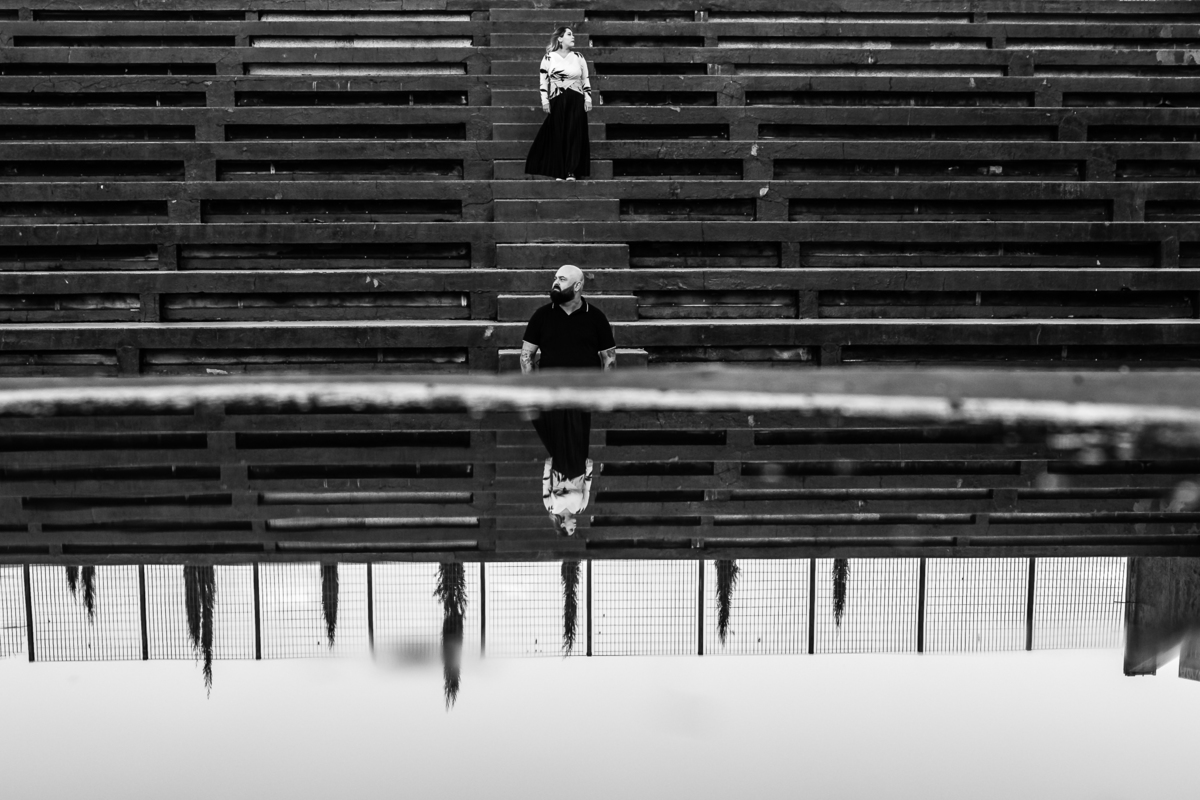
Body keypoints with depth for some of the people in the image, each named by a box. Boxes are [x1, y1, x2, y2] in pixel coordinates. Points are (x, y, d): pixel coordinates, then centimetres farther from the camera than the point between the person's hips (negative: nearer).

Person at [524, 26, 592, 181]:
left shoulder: (578, 57, 10)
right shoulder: (549, 57, 3)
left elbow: (585, 80, 11)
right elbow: (543, 80, 3)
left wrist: (588, 99, 3)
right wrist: (544, 100, -4)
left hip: (576, 101, 2)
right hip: (557, 100, -2)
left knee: (574, 135, -2)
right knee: (558, 135, -2)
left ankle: (571, 172, 0)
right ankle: (559, 172, 2)